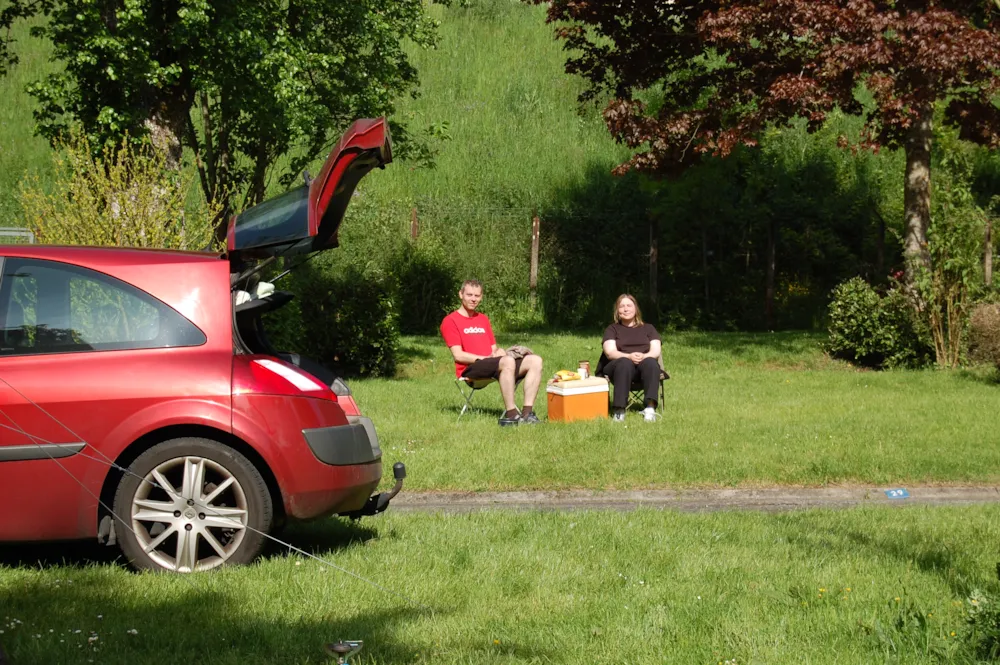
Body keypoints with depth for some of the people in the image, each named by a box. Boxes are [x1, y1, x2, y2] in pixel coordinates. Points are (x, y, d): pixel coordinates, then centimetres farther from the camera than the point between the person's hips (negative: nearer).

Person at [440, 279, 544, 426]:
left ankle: (527, 412, -25)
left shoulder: (483, 319, 26)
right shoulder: (450, 321, 3)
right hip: (470, 369, -8)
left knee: (535, 361, -13)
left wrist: (502, 353, -3)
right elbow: (458, 355, -7)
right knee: (507, 361, -36)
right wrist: (485, 358, -13)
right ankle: (510, 415, -37)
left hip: (492, 364, 8)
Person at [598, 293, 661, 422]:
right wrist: (629, 356, -20)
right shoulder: (612, 329, 18)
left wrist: (644, 356, -18)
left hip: (645, 361, 1)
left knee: (651, 362, -36)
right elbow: (610, 352, 1)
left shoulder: (648, 328, 22)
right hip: (619, 365, -1)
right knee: (625, 363, -39)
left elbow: (656, 351, 6)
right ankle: (619, 410, -47)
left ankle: (650, 408, -46)